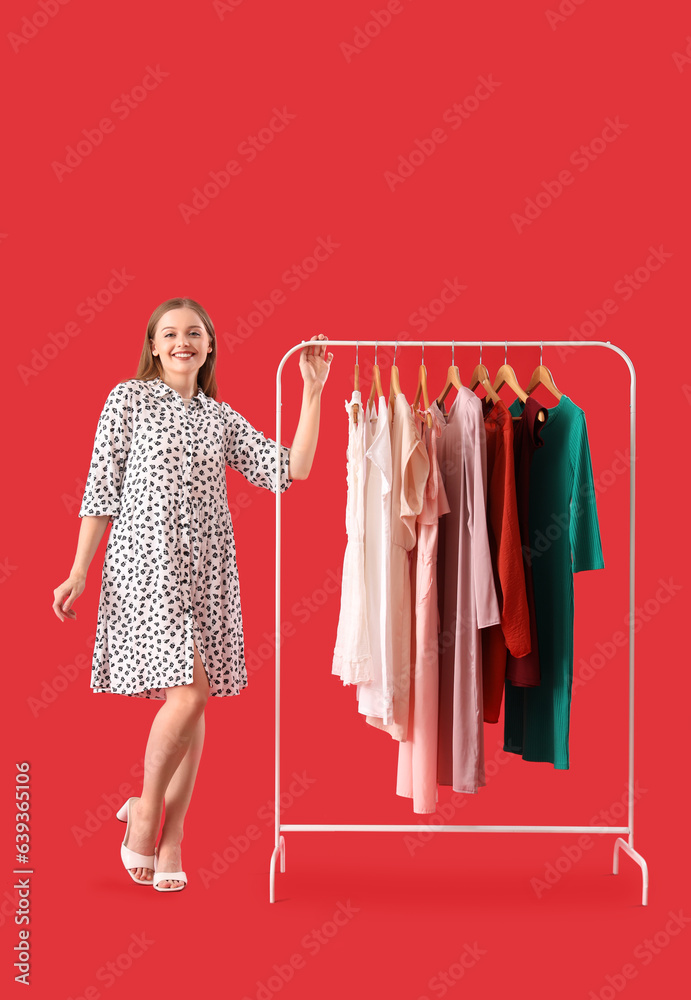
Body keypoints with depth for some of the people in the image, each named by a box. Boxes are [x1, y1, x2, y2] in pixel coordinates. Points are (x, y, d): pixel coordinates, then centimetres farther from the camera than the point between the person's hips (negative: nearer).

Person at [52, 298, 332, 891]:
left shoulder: (222, 417, 14)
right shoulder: (129, 399, 4)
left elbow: (291, 471, 5)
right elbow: (102, 490, 1)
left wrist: (314, 392, 3)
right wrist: (79, 573, -4)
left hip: (207, 568, 4)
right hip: (147, 559, -4)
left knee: (192, 699, 3)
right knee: (190, 690, -16)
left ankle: (170, 841, 14)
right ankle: (146, 809, 7)